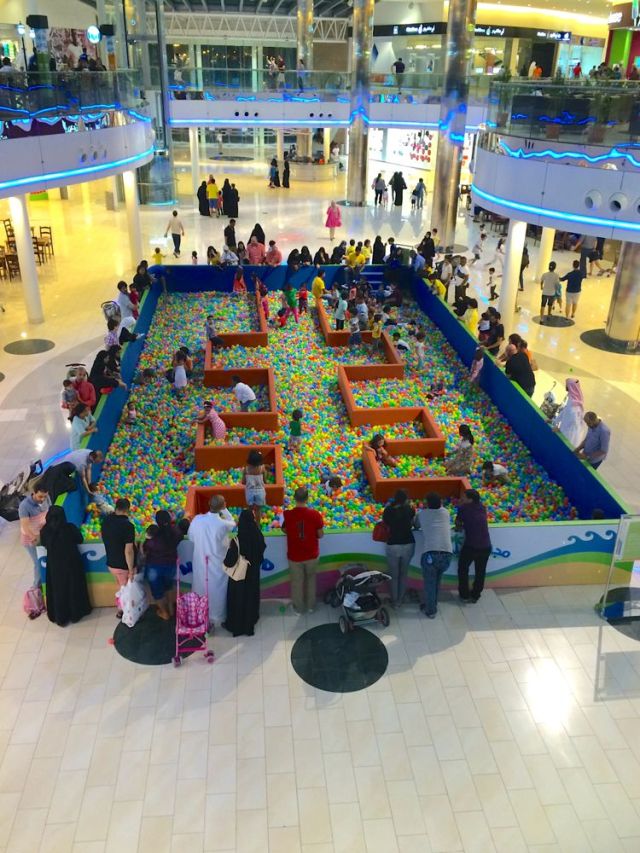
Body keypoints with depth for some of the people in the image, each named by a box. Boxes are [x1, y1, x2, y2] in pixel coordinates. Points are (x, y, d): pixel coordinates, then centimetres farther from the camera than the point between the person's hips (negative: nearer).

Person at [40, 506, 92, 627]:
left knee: (58, 590, 17)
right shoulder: (70, 527, -20)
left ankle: (60, 618, 30)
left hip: (54, 565, 1)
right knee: (74, 588, 18)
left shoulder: (45, 530, -16)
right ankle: (76, 613, 33)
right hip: (72, 563, -1)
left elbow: (43, 544, 3)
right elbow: (80, 540, -4)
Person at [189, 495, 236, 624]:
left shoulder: (197, 519, -16)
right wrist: (225, 510, 0)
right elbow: (233, 524, -2)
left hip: (200, 563, 4)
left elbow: (191, 537, 0)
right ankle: (216, 617, 33)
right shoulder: (222, 524, -26)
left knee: (201, 588, 22)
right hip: (217, 564, -3)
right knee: (217, 590, 17)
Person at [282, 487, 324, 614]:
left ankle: (299, 607, 37)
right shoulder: (315, 514, -19)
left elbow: (285, 531, 1)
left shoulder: (287, 515, -18)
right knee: (311, 579, 25)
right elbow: (320, 535, -9)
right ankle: (311, 605, 38)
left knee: (297, 582, 21)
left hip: (294, 555, 0)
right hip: (311, 555, 0)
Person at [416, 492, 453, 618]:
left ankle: (430, 611, 22)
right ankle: (432, 605, 37)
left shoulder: (422, 513, 11)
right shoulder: (445, 512, 16)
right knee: (436, 581, 25)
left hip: (430, 553, -3)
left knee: (429, 583, 15)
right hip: (447, 554, 3)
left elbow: (417, 526, 28)